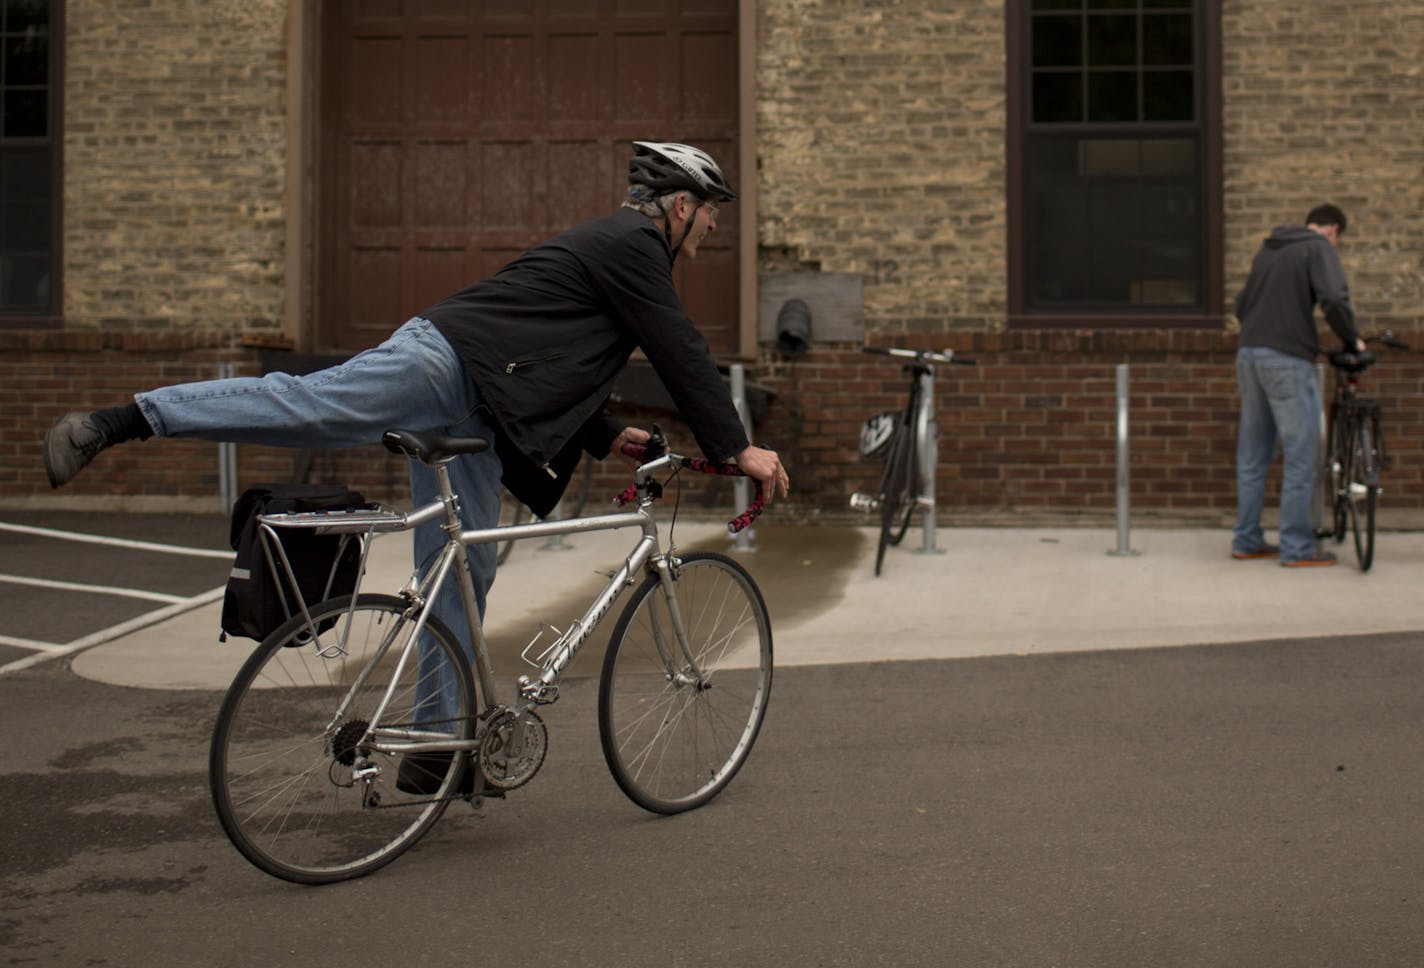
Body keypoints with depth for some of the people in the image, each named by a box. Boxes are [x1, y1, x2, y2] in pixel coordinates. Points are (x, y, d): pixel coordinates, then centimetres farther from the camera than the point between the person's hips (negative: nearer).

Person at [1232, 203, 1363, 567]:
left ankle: (1246, 539, 16)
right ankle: (1296, 546, -2)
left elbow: (1241, 304, 23)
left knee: (1252, 454, 12)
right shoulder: (1319, 247, -3)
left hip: (1249, 355, 8)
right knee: (1300, 453, -2)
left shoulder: (1268, 249, 20)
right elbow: (1334, 299, -17)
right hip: (1287, 360, -8)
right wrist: (1352, 339, -3)